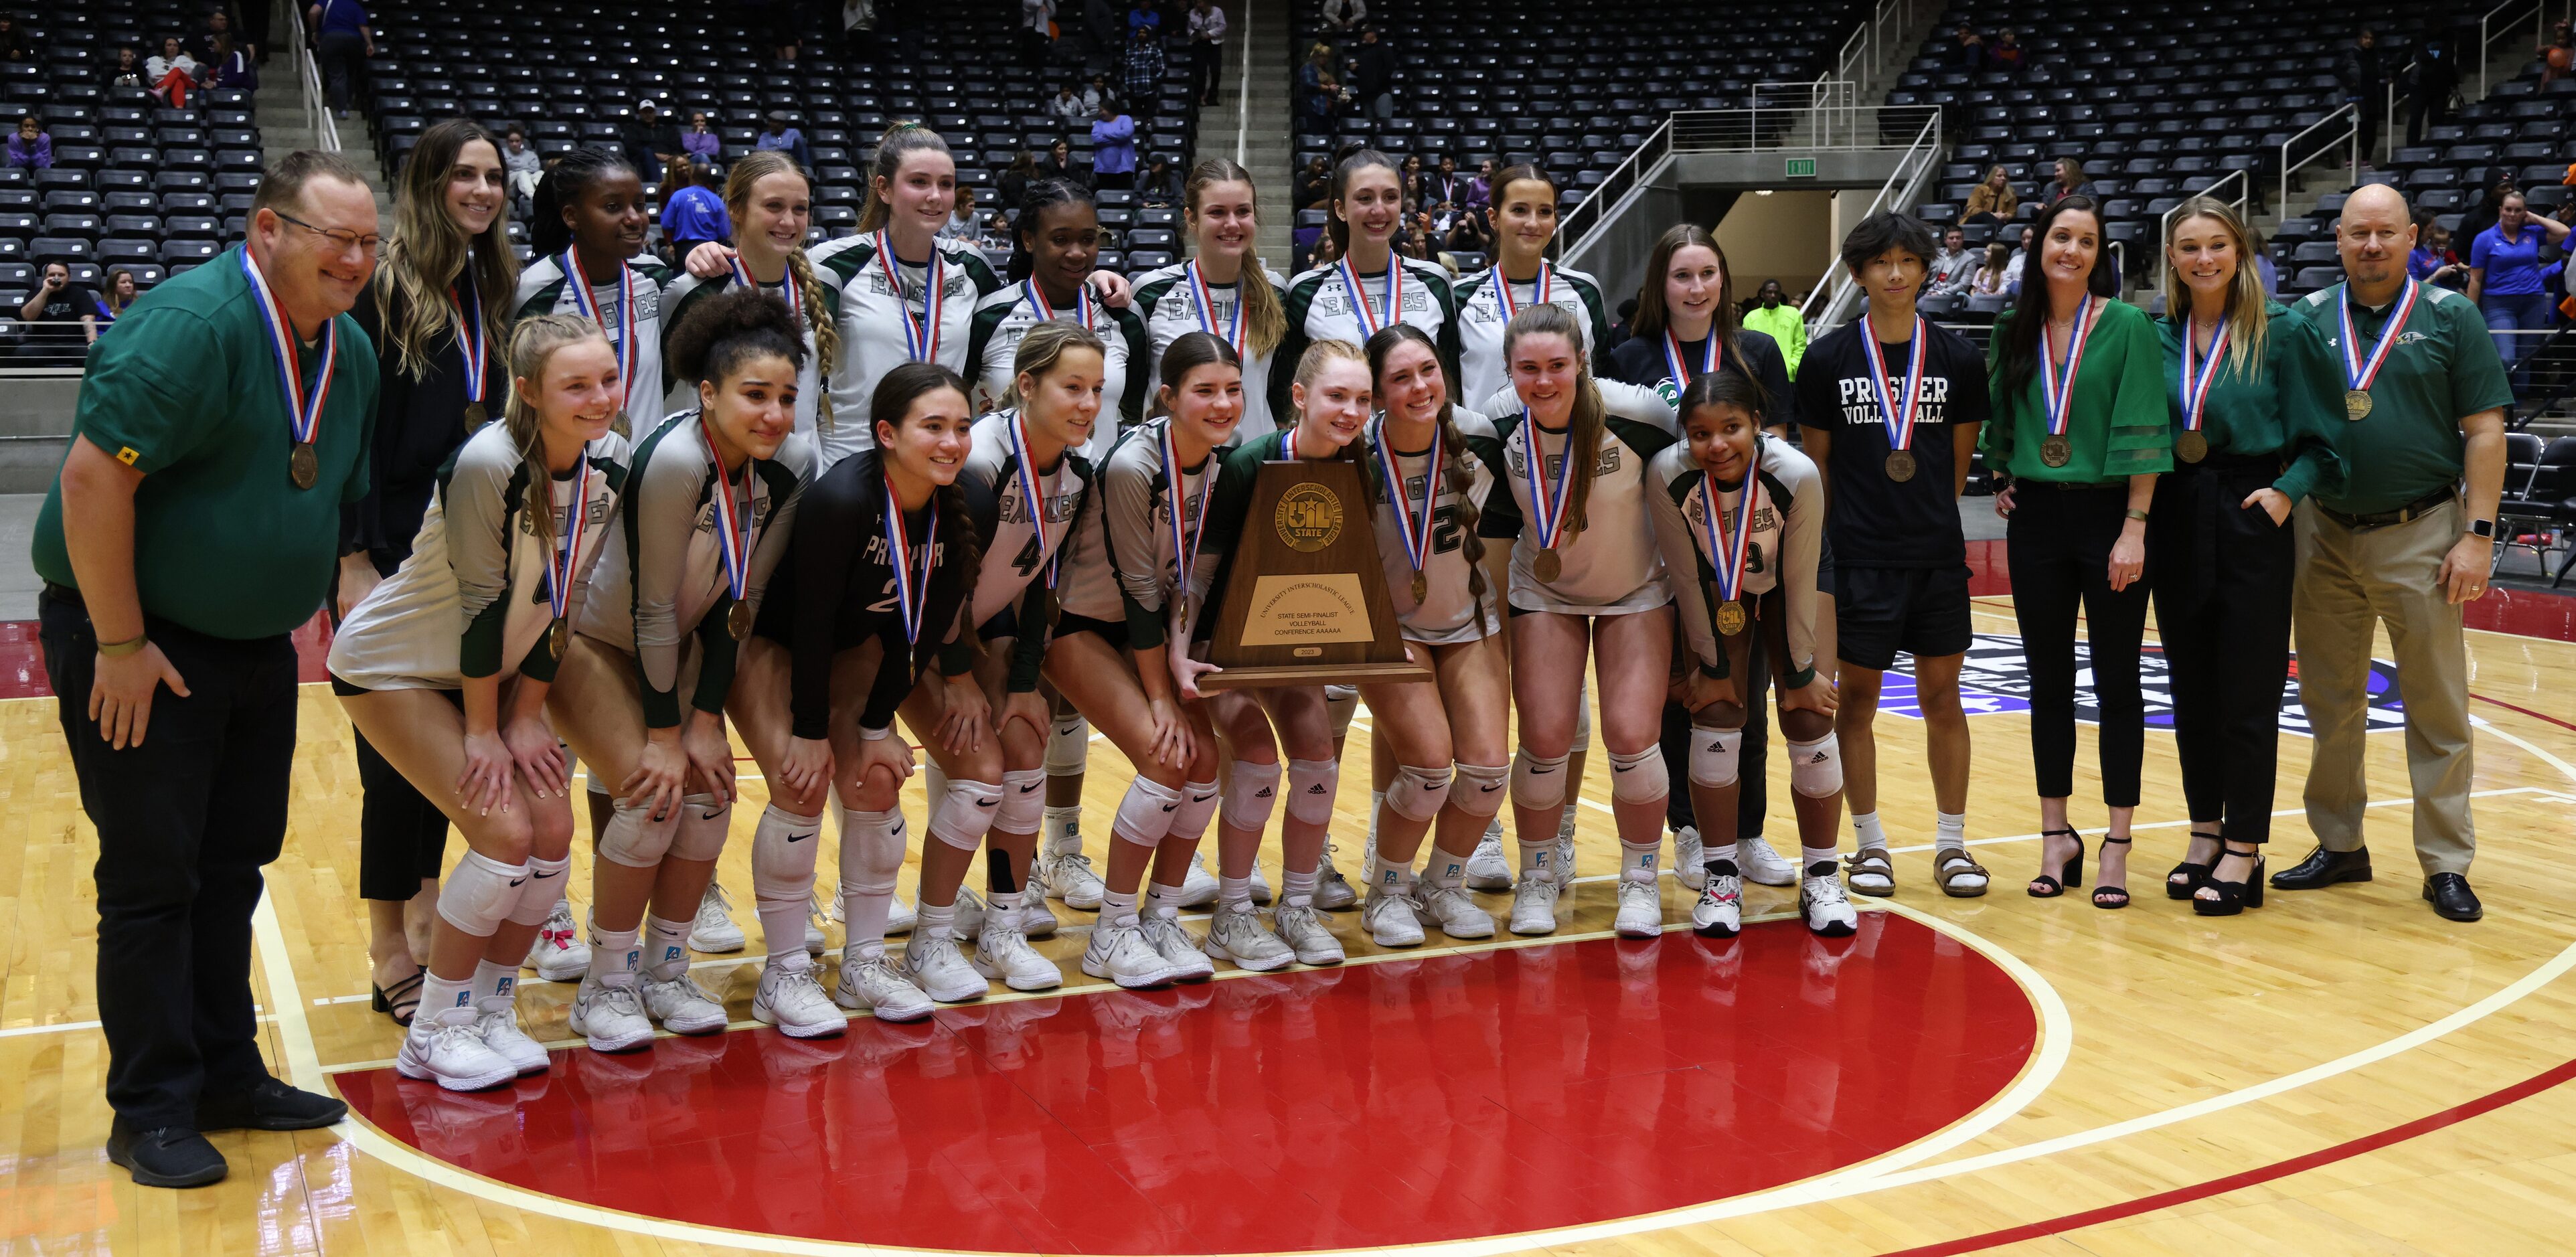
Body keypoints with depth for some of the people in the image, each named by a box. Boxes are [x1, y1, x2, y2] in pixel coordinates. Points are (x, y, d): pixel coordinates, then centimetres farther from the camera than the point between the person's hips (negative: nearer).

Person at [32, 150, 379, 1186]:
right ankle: (152, 1112, 10)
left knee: (235, 866, 14)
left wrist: (309, 604, 13)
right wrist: (122, 644, -21)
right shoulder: (192, 325, -22)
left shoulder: (350, 352, 5)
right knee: (152, 876, -2)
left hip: (256, 644, 8)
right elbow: (92, 480, -25)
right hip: (137, 644, -8)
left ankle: (228, 1077, 26)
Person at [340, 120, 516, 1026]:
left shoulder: (490, 290, 10)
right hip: (390, 560, -6)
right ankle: (392, 959, 10)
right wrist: (354, 561, -18)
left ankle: (426, 920, 28)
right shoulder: (384, 289, -10)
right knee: (398, 755, -1)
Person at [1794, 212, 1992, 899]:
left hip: (1937, 558, 1)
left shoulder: (1958, 358, 3)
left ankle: (1951, 842, 18)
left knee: (1942, 697, 6)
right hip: (1857, 559, -1)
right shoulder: (1829, 358, 0)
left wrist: (1928, 521, 7)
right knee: (1856, 699, 4)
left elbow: (1960, 462, 9)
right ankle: (1869, 842, 18)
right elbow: (1817, 463, 5)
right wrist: (1849, 529, 5)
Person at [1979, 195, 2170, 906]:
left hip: (2109, 515, -4)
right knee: (2048, 682, 8)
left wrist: (2134, 529, -15)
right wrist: (2002, 482, 7)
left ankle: (2116, 846, 9)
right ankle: (2056, 838, 17)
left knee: (2116, 683, 3)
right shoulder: (2014, 334, 6)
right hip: (2036, 519, 4)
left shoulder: (2127, 326, -6)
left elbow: (2143, 434, -10)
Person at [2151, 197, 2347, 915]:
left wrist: (2289, 488, -16)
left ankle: (2243, 852, 7)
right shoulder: (2157, 337, 7)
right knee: (2190, 687, 10)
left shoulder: (2282, 333, -4)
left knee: (2247, 693, -1)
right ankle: (2205, 835, 21)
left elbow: (2319, 437, -2)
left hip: (2251, 519, -4)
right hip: (2176, 523, 4)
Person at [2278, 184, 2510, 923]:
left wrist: (2477, 534, -9)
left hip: (2420, 535, -3)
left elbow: (2485, 432, -2)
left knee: (2437, 708, 2)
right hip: (2324, 536, 3)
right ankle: (2340, 846, 23)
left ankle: (2447, 864, 10)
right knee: (2330, 704, 10)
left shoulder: (2450, 318, 0)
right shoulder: (2308, 320, 7)